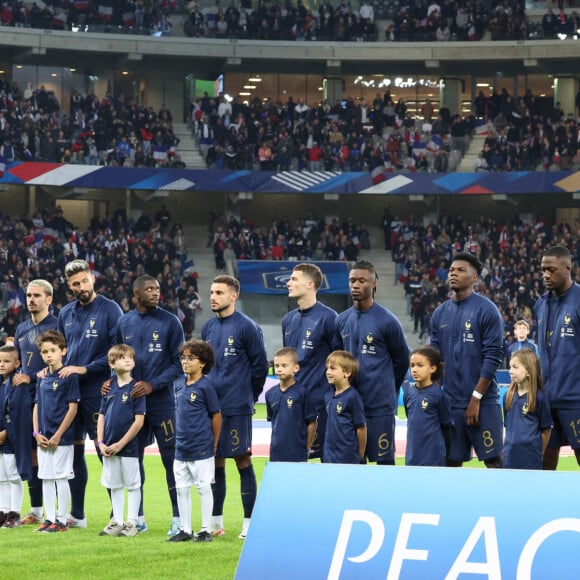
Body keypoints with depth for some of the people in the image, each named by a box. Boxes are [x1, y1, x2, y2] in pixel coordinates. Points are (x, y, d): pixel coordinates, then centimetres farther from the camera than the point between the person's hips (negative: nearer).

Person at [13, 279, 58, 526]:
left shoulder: (56, 326, -5)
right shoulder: (21, 329, 18)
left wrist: (31, 377, -14)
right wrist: (15, 379, 11)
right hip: (26, 398, 7)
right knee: (32, 452, 7)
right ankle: (36, 510, 12)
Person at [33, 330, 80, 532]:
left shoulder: (69, 377, -9)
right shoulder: (42, 379, 11)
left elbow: (73, 408, -12)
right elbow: (37, 407, 15)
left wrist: (58, 435, -14)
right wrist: (37, 433, 2)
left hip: (62, 438, -6)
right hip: (44, 439, 7)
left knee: (61, 477, -2)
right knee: (46, 478, 9)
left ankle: (62, 520, 4)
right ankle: (50, 518, 16)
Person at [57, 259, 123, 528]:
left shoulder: (110, 310, -7)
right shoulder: (66, 314, 12)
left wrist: (84, 369, -15)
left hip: (98, 392, -6)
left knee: (105, 451, -5)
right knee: (73, 451, 11)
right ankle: (77, 514, 19)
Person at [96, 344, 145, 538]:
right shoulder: (109, 388, 6)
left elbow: (139, 421, -12)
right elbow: (102, 417, 11)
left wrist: (121, 444, -13)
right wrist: (101, 442, -1)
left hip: (128, 447, -5)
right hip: (109, 448, 5)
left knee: (132, 485, 3)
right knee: (114, 486, 12)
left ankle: (131, 523, 9)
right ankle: (117, 522, 20)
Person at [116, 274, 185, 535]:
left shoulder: (170, 322, -4)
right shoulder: (125, 322, 8)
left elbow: (178, 363, -5)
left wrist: (152, 385, -15)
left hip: (161, 402, -4)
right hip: (131, 403, 4)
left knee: (171, 460, -3)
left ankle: (178, 519, 2)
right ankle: (138, 518, 18)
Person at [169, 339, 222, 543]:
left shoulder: (205, 386, -11)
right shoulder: (179, 384, 7)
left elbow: (216, 415, -6)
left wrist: (214, 444, -1)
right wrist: (181, 436, 15)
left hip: (201, 449, -7)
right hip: (181, 448, 7)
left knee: (204, 488, 1)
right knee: (181, 488, 10)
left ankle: (206, 530, 9)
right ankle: (185, 530, 18)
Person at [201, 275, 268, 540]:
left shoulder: (247, 327, -7)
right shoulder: (208, 328, 11)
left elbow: (259, 365, -4)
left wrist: (248, 396, 3)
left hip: (237, 408, -6)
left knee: (243, 461, -2)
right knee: (215, 462, 10)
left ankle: (249, 523, 3)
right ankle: (216, 522, 17)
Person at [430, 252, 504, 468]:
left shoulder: (486, 310, -6)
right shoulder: (440, 313, 11)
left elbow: (493, 357, -10)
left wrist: (476, 398, -13)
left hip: (482, 401, -5)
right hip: (450, 402, 5)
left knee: (493, 459, -4)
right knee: (451, 461, 6)